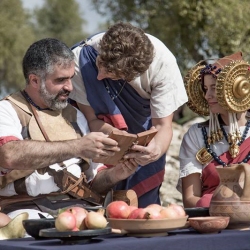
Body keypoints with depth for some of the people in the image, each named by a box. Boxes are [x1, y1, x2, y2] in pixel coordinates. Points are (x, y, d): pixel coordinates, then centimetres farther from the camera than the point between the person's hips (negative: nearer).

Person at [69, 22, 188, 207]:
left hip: (143, 123, -1)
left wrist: (156, 150, -48)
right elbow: (91, 119, -25)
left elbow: (163, 124, -26)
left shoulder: (163, 62, -31)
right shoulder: (81, 60, -32)